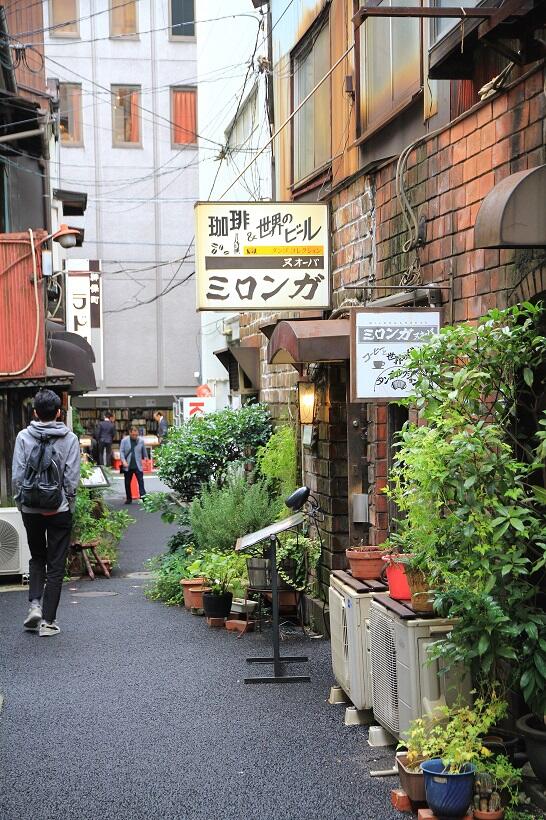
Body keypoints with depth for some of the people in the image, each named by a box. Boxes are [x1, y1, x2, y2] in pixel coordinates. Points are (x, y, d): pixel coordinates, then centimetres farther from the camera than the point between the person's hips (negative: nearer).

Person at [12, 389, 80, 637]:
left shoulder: (23, 437, -5)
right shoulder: (70, 439, -7)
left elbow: (17, 475, -5)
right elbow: (72, 478, -7)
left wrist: (20, 502, 8)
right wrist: (70, 505, 6)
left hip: (31, 511, 1)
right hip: (59, 510, -1)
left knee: (37, 558, 21)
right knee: (56, 565, 6)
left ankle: (35, 605, 3)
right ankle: (48, 621, 6)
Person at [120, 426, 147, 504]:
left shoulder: (141, 440, 3)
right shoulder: (124, 440, 1)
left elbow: (144, 451, 11)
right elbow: (121, 451, -2)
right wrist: (123, 461, -14)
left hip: (138, 466, -1)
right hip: (128, 466, 1)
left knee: (141, 481, -12)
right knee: (127, 483, 8)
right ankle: (129, 498, 19)